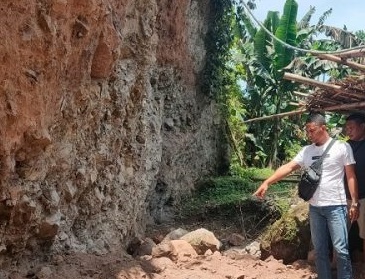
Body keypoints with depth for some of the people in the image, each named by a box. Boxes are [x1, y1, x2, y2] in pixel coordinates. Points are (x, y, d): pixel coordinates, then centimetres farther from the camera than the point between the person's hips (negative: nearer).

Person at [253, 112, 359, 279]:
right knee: (319, 249, 11)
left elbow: (351, 176, -3)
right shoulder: (306, 151, 8)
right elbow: (288, 167, 0)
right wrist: (267, 182, -13)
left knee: (341, 249, -5)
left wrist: (354, 203, -7)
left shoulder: (342, 147, -4)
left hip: (336, 206, -5)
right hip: (314, 207, 5)